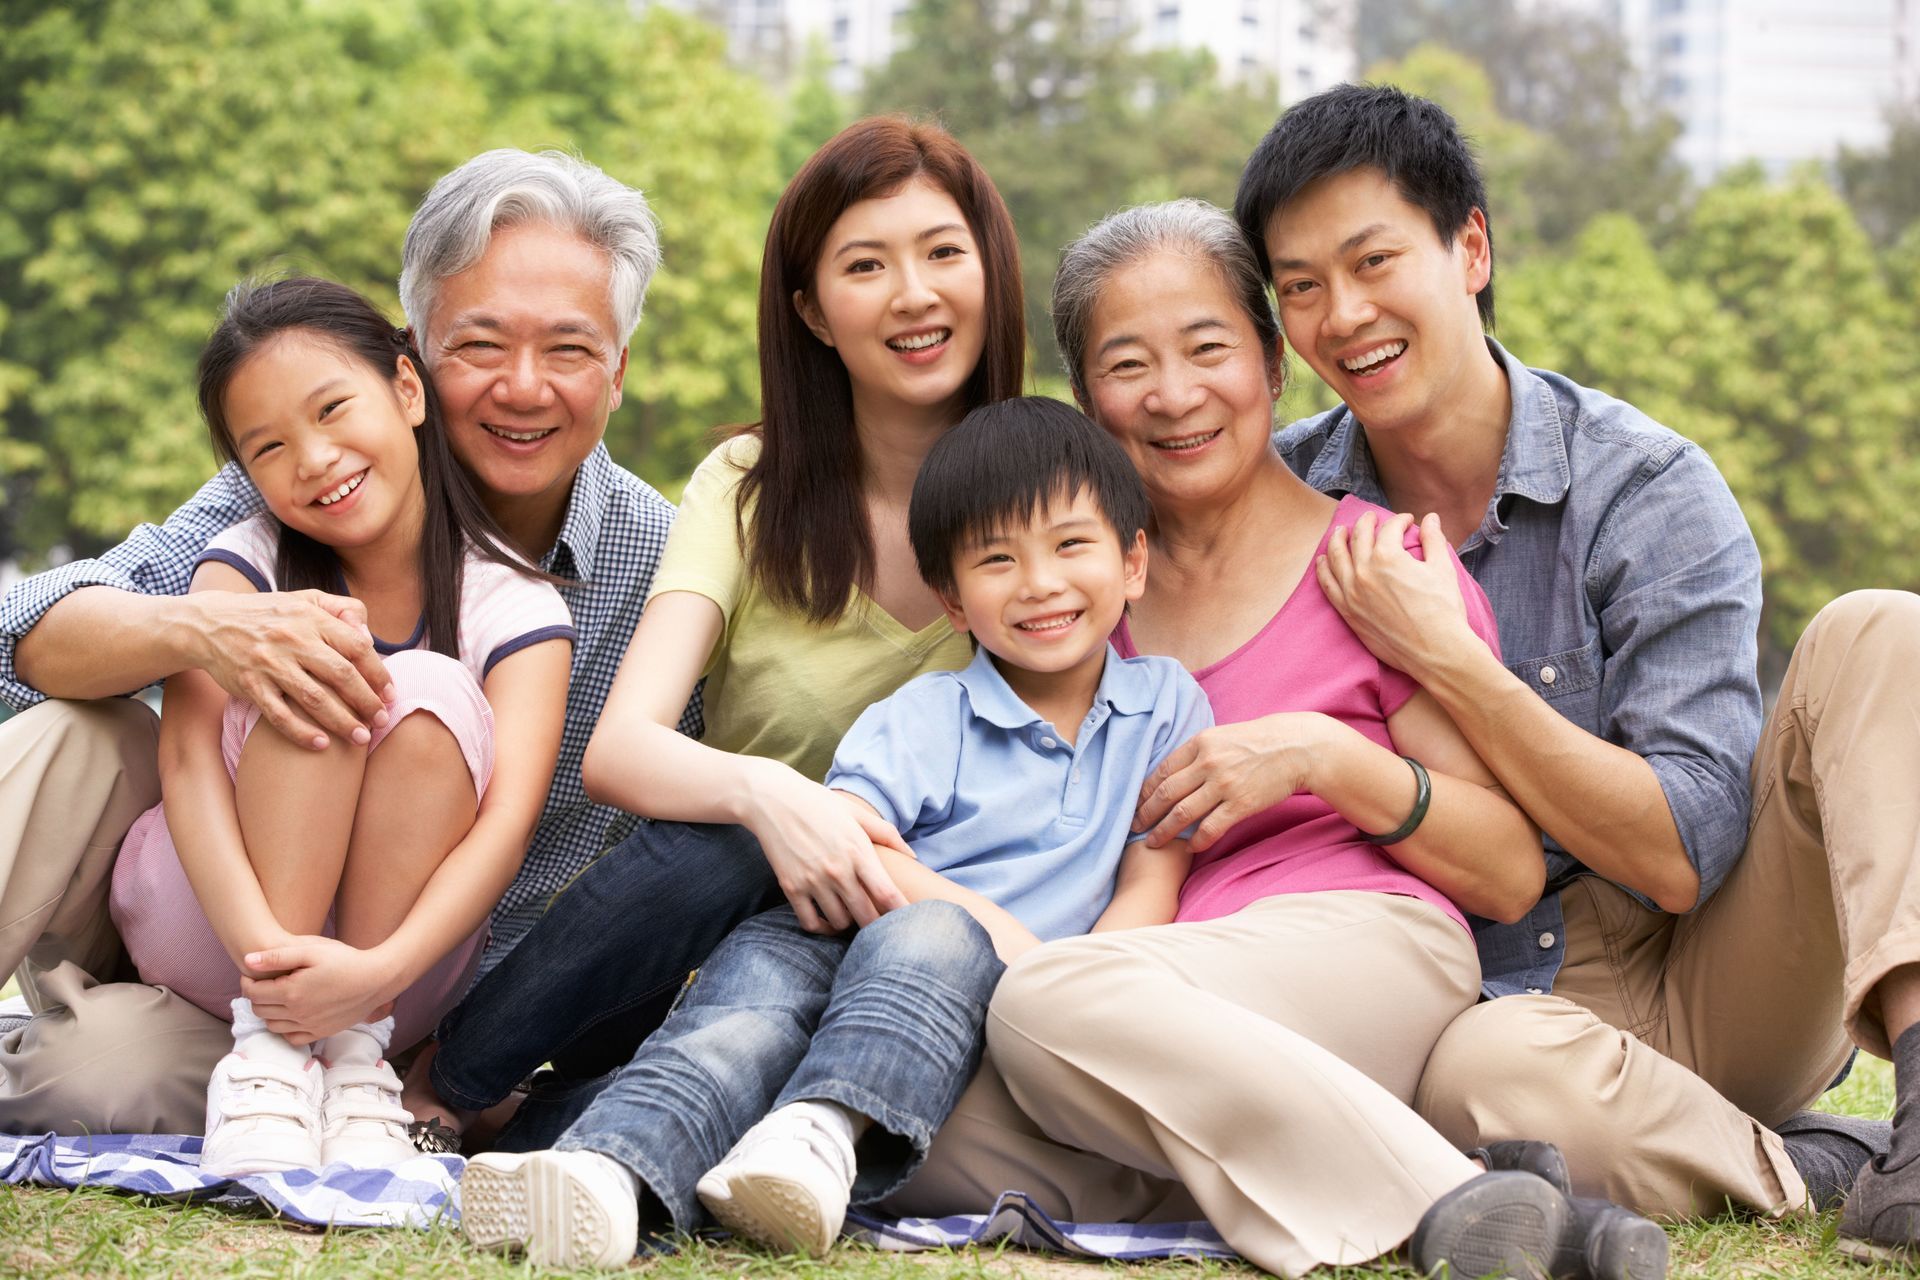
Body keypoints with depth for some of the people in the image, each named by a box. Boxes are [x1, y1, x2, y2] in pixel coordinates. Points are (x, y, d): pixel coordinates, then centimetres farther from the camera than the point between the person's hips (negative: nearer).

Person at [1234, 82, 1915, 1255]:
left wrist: (1445, 658, -18)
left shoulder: (1648, 493, -7)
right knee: (1488, 1071, -39)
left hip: (1712, 987, 1)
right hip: (1510, 1010, 0)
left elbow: (1678, 857, -14)